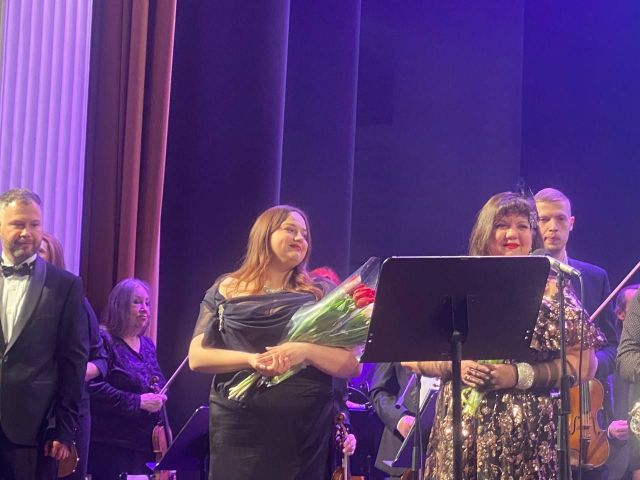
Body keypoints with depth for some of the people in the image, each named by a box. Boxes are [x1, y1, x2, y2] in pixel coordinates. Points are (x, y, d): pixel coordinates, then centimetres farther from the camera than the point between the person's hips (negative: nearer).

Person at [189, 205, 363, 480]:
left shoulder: (317, 297, 8)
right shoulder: (226, 290, 8)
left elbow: (352, 366, 2)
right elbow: (197, 357, 0)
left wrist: (306, 351, -16)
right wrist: (251, 359, -16)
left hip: (305, 429, 1)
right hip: (239, 426, -1)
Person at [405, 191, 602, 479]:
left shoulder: (551, 290, 3)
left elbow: (583, 364, -1)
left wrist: (520, 375, -12)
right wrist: (454, 366, -10)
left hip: (528, 432, -1)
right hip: (461, 428, 1)